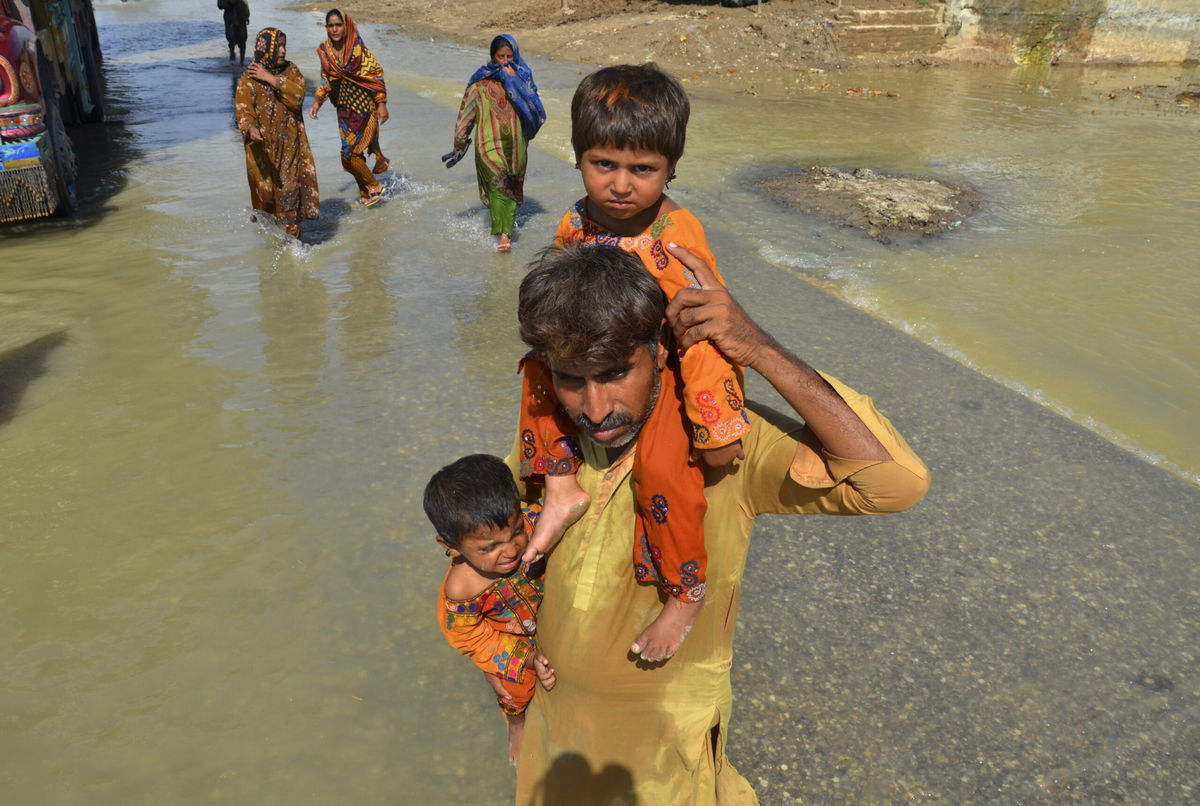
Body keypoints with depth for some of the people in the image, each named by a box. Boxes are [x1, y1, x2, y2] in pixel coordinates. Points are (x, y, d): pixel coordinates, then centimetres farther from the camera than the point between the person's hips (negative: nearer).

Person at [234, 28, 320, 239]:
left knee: (292, 189, -6)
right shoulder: (249, 79, -6)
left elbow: (297, 97, -11)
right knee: (266, 194, 6)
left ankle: (292, 236, 1)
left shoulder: (290, 70, 6)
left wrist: (272, 79, -17)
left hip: (291, 144, 2)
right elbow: (243, 111, -13)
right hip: (264, 146, -2)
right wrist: (250, 129, -35)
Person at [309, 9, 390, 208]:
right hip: (344, 108, 5)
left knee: (350, 154, -7)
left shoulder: (357, 48, -15)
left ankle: (374, 188, 14)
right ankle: (365, 193, 26)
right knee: (354, 154, 10)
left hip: (364, 106, -5)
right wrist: (317, 102, 4)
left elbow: (376, 74, -11)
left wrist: (382, 104, -14)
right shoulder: (324, 51, 1)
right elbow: (326, 79, 13)